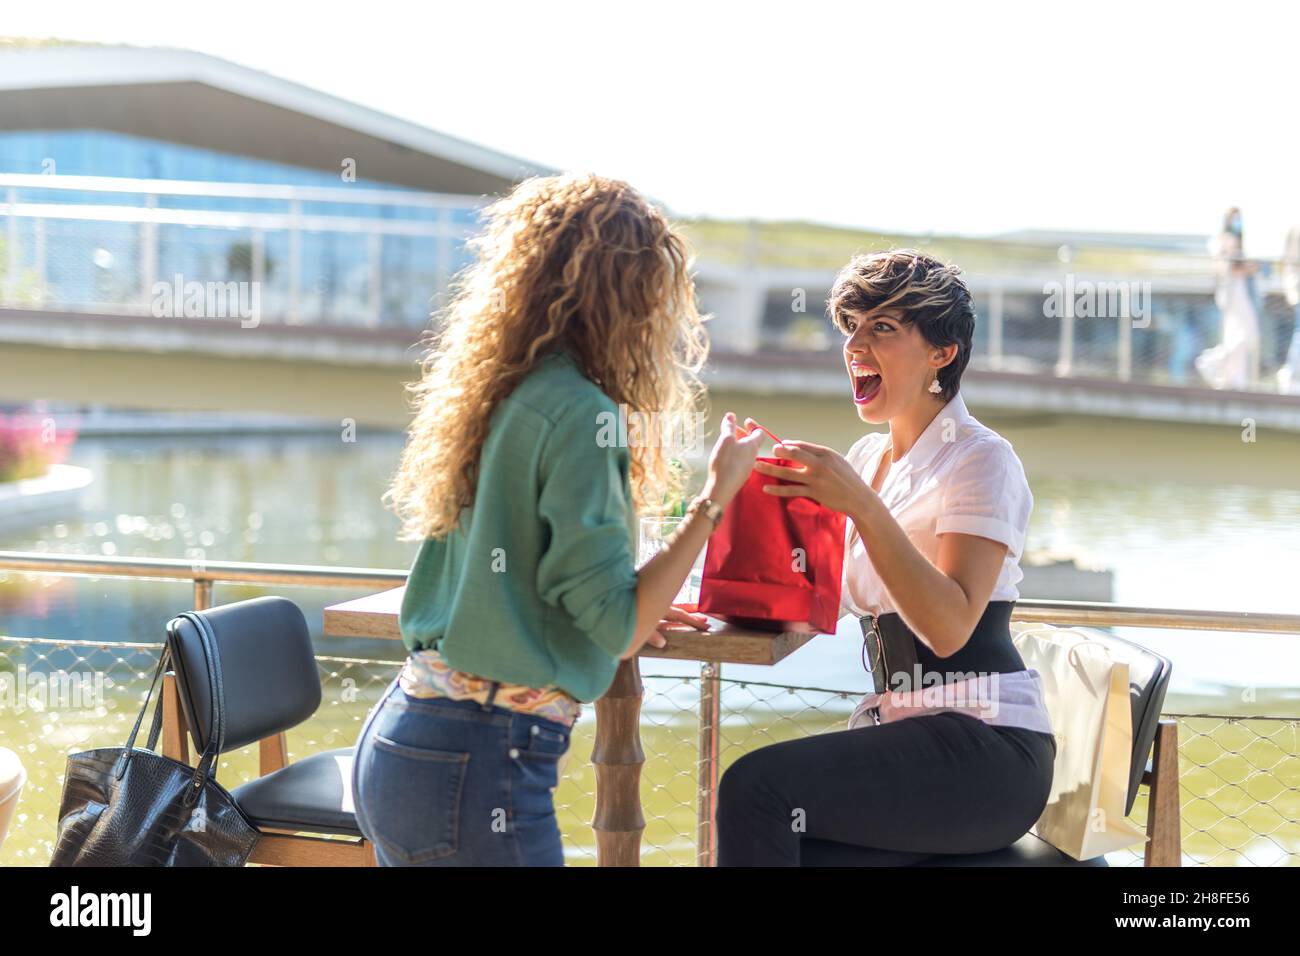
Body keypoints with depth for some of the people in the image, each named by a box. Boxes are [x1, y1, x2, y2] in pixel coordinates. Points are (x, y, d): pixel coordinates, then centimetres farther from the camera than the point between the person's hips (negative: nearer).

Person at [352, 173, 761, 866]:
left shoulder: (501, 392, 12)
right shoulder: (577, 410, -14)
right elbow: (619, 629, -14)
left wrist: (636, 615, 26)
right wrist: (717, 495, -8)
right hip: (475, 763, -9)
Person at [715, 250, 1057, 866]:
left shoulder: (980, 459, -6)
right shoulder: (868, 457, 17)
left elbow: (949, 627, -20)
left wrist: (861, 504, -27)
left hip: (987, 750, -6)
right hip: (902, 734, 6)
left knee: (755, 787, -26)